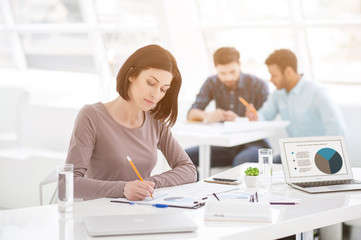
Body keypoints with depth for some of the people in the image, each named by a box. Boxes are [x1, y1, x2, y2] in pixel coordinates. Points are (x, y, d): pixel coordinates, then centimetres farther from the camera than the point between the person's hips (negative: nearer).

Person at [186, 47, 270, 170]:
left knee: (242, 160, -40)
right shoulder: (212, 83, 6)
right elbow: (191, 114, -1)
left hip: (253, 144, -4)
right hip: (224, 145, 4)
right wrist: (208, 115, -24)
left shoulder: (258, 85, -5)